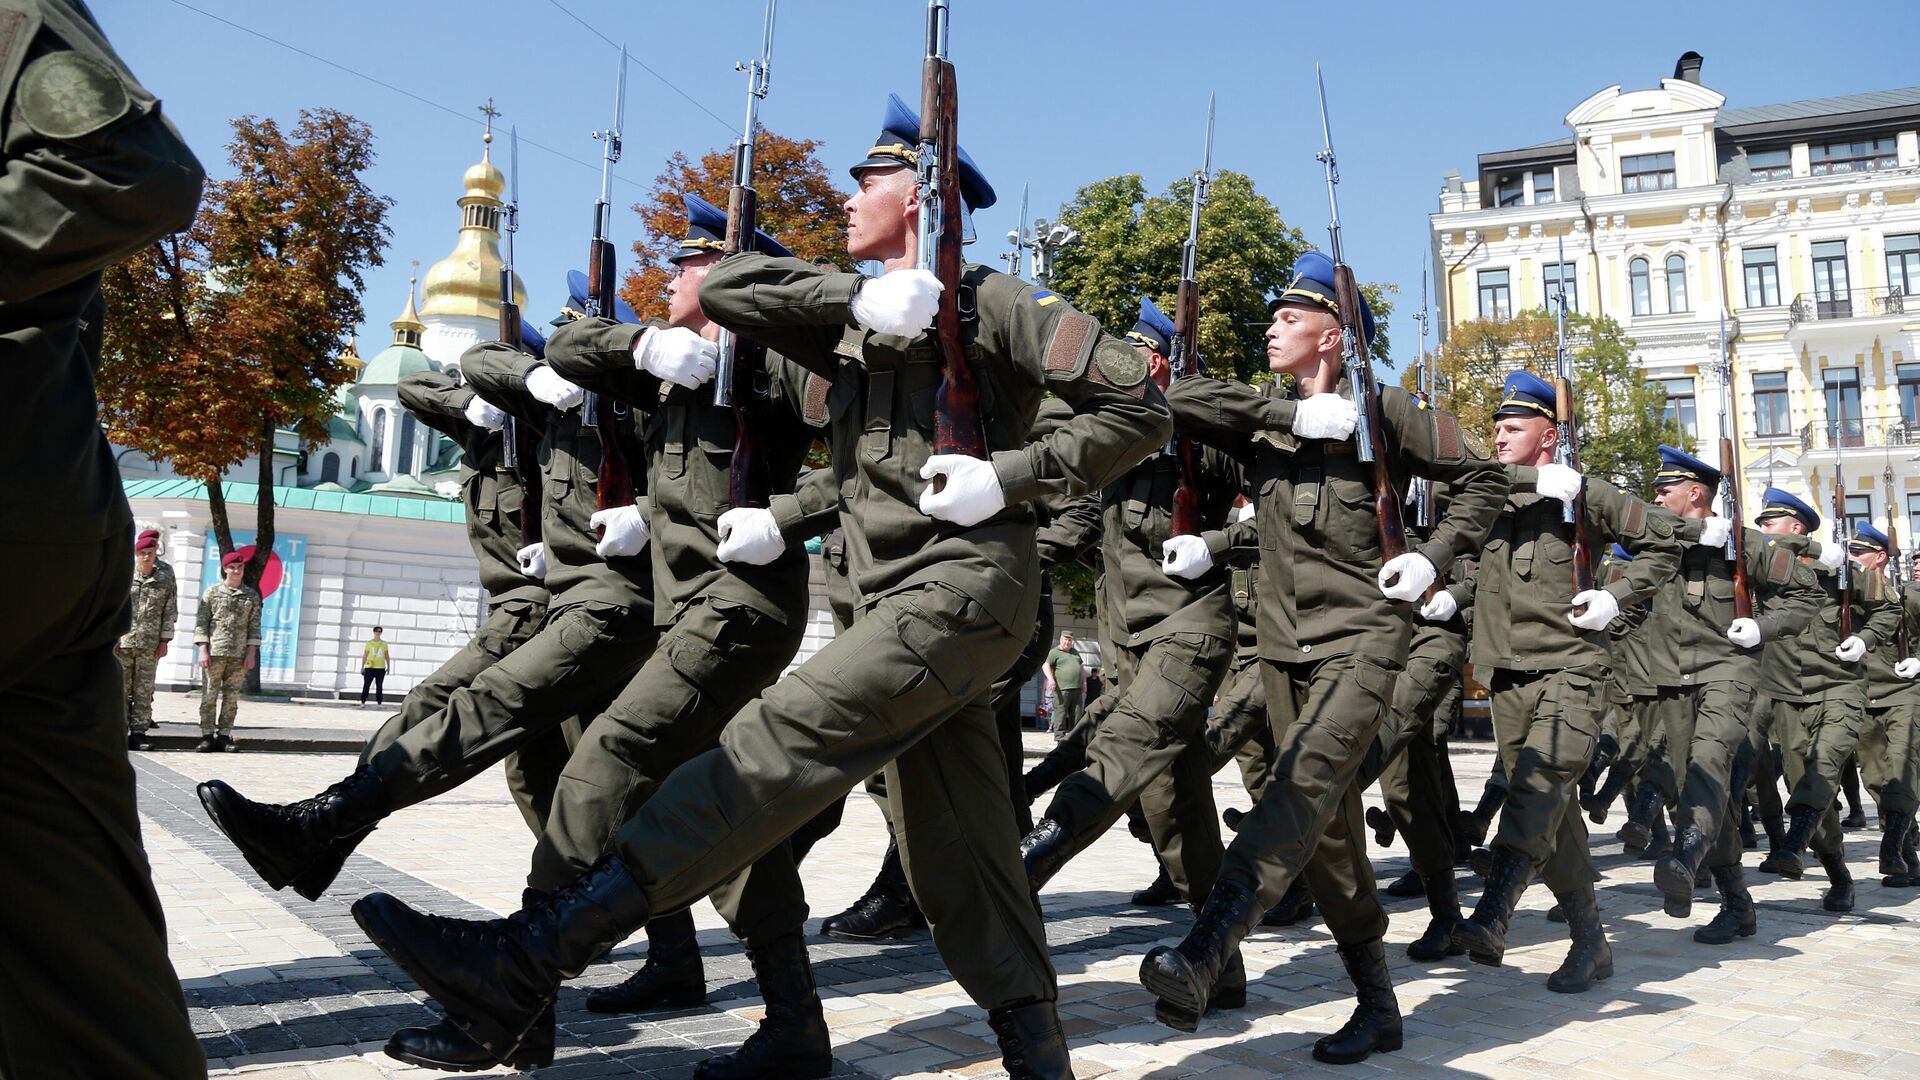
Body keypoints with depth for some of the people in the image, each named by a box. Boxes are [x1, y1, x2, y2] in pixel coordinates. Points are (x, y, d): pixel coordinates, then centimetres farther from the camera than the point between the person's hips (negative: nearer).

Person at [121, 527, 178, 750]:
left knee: (144, 691, 0)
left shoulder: (165, 575, 5)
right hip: (123, 640, -1)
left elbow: (170, 610, 7)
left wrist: (165, 641, 3)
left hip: (150, 643, 1)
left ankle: (138, 733, 4)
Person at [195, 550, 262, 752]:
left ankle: (224, 735, 8)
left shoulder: (252, 595, 11)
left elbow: (254, 626, 10)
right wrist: (203, 650, -6)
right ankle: (207, 735, 3)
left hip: (239, 655, 2)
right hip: (214, 652, -2)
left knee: (231, 696, 3)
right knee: (209, 695, -2)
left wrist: (251, 652, 2)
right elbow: (201, 622, 2)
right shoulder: (212, 592, 5)